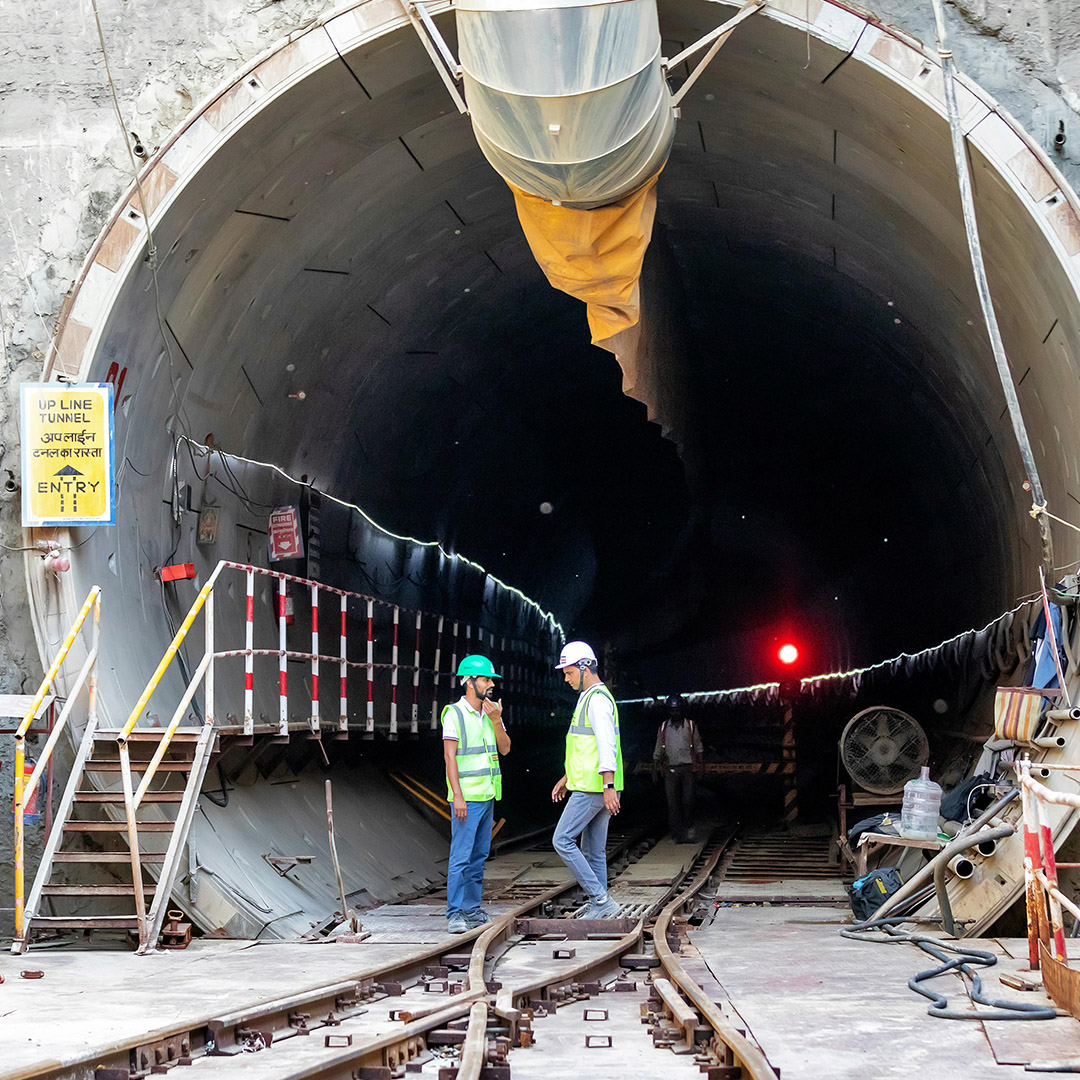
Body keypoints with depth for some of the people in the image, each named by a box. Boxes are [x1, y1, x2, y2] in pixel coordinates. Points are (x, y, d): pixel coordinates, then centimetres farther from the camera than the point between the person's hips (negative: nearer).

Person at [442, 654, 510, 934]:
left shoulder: (491, 712, 13)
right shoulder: (455, 714, -8)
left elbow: (505, 748, 7)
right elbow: (449, 757, -12)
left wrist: (496, 720, -8)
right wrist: (457, 796, -18)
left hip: (488, 796, 7)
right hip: (467, 797, -7)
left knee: (479, 856, 10)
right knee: (461, 856, -9)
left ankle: (472, 909, 16)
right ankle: (455, 913, -7)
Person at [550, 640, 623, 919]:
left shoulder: (598, 699, -15)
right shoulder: (590, 698, 19)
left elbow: (606, 745, -23)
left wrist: (609, 787, -29)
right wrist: (566, 779, 29)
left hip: (594, 788, -10)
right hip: (591, 786, 10)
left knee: (563, 840, -8)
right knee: (594, 849, 11)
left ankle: (601, 899, -10)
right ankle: (598, 907, 14)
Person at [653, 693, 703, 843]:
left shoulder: (690, 726, 8)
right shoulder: (663, 728, 11)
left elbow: (699, 748, 12)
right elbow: (658, 751, 14)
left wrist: (700, 765, 2)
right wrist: (655, 769, 7)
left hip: (687, 768, -1)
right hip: (670, 769, 1)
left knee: (687, 800, -10)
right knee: (672, 803, -2)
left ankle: (688, 827, 9)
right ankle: (677, 833, 1)